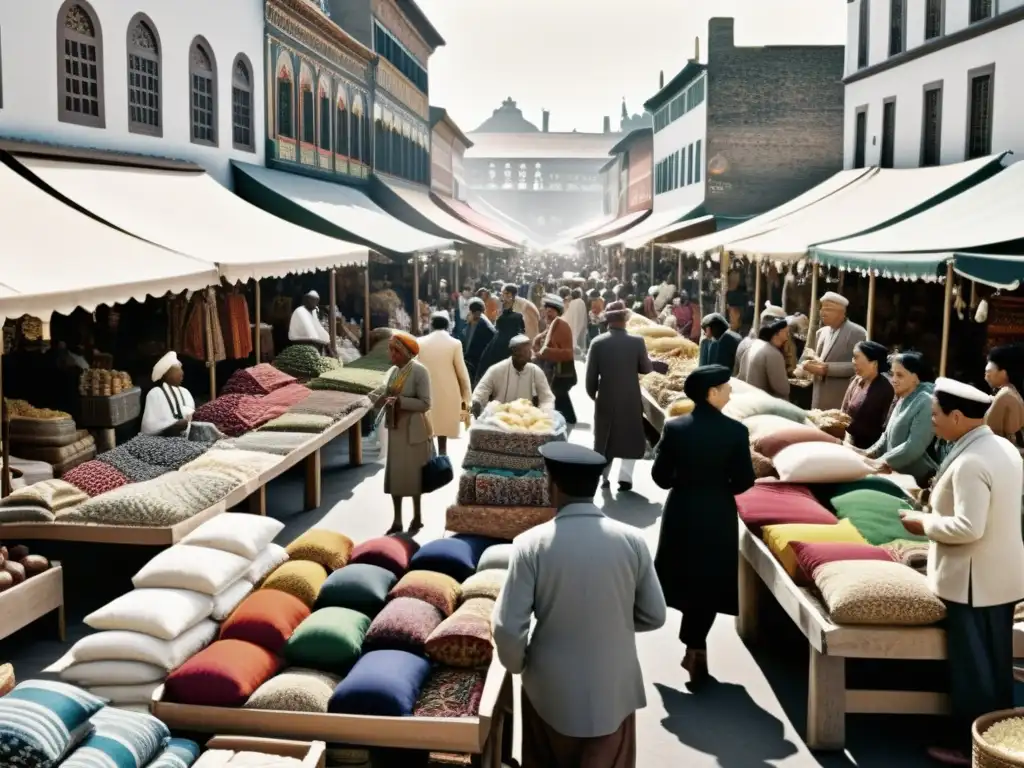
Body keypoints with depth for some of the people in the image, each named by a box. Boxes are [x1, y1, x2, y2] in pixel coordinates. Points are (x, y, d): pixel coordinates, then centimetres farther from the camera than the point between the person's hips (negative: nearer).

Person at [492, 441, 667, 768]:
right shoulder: (632, 540, -11)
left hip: (551, 689, -1)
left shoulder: (532, 544, -17)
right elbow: (654, 616, -2)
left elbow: (508, 627, -17)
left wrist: (518, 666, 4)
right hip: (614, 689, 1)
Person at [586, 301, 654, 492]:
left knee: (604, 438, 14)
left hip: (606, 399, 1)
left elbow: (591, 375, -4)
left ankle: (603, 477, 17)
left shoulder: (598, 343, -8)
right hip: (631, 399, -1)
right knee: (631, 438, 12)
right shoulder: (637, 342, -9)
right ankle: (625, 477, 3)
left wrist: (593, 395, 12)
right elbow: (646, 369, 2)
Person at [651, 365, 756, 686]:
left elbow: (660, 477, -6)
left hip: (681, 512, 1)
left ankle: (694, 648, 28)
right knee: (710, 582, 12)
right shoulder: (736, 431, -14)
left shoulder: (674, 428, -10)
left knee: (685, 577, 18)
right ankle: (696, 649, 16)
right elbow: (744, 481, -10)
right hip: (718, 515, -1)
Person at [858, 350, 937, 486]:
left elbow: (914, 447, -24)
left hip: (915, 478, -8)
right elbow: (888, 434, 18)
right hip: (895, 473, 8)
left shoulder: (925, 402, -17)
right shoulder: (902, 400, 12)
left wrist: (882, 461, -21)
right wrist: (870, 452, 2)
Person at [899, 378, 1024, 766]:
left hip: (973, 580, -10)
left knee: (970, 666, 4)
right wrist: (940, 509, 14)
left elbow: (968, 528, -29)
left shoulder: (969, 462, -25)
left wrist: (925, 523, -14)